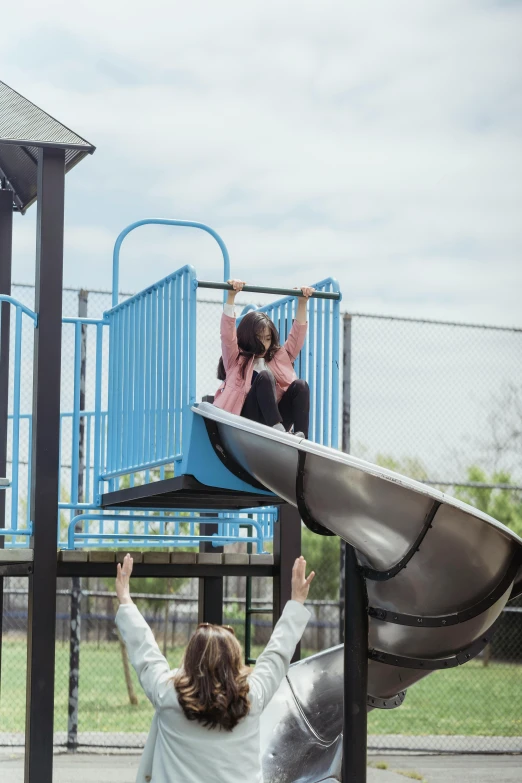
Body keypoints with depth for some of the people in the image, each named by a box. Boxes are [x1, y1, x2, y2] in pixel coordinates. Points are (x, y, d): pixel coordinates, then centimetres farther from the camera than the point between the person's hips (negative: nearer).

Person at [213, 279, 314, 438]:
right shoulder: (236, 359, 12)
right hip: (247, 423, -4)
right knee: (265, 376, -25)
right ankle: (277, 429, -42)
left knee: (300, 385, -18)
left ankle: (301, 436, -35)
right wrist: (231, 296, -13)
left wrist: (302, 303, 10)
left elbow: (297, 336, 21)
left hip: (275, 421, 4)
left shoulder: (279, 358, 24)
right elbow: (227, 333, -3)